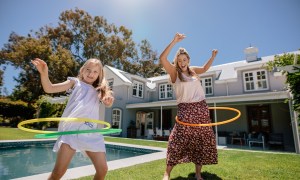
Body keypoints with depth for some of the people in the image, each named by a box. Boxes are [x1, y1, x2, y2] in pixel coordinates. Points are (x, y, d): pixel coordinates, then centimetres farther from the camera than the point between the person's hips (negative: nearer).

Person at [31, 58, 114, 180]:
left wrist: (109, 99, -20)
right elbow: (49, 89, 8)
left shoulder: (98, 91, 21)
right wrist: (44, 73, -11)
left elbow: (107, 104, 5)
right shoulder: (75, 82, 15)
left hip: (92, 132, 3)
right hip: (72, 128, -3)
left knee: (102, 170, 5)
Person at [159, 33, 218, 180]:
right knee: (177, 141, -12)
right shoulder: (174, 72, -1)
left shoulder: (193, 70, 13)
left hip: (201, 109, 5)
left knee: (201, 141, 8)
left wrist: (213, 56, 28)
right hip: (185, 110, -5)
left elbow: (205, 68, 35)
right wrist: (174, 41, -18)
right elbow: (162, 58, -17)